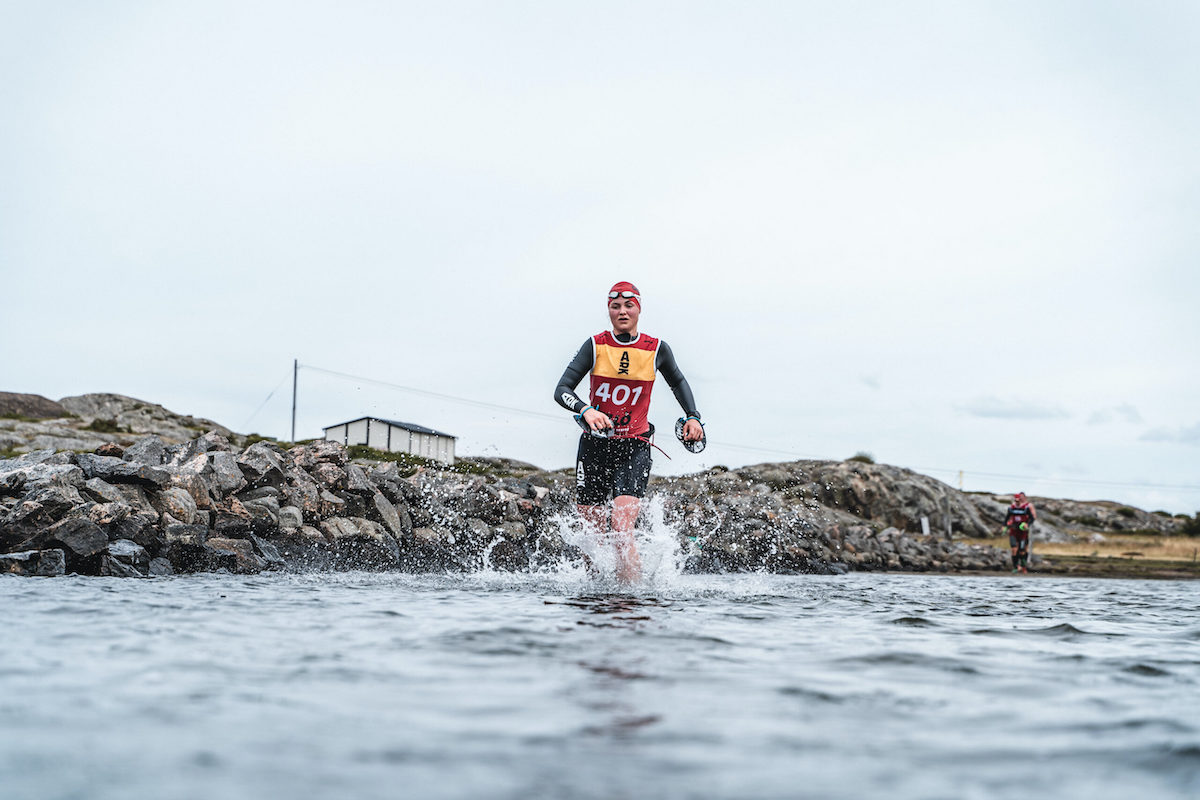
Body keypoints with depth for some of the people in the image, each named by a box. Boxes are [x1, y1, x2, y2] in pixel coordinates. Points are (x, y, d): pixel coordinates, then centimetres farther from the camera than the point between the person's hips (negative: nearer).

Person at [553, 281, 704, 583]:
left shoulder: (657, 349, 0)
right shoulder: (595, 345, -3)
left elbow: (678, 382, 22)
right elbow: (562, 390, -9)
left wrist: (693, 417, 9)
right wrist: (585, 410, -28)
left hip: (634, 447, -1)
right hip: (595, 445, 1)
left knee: (621, 530, -19)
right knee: (593, 534, 6)